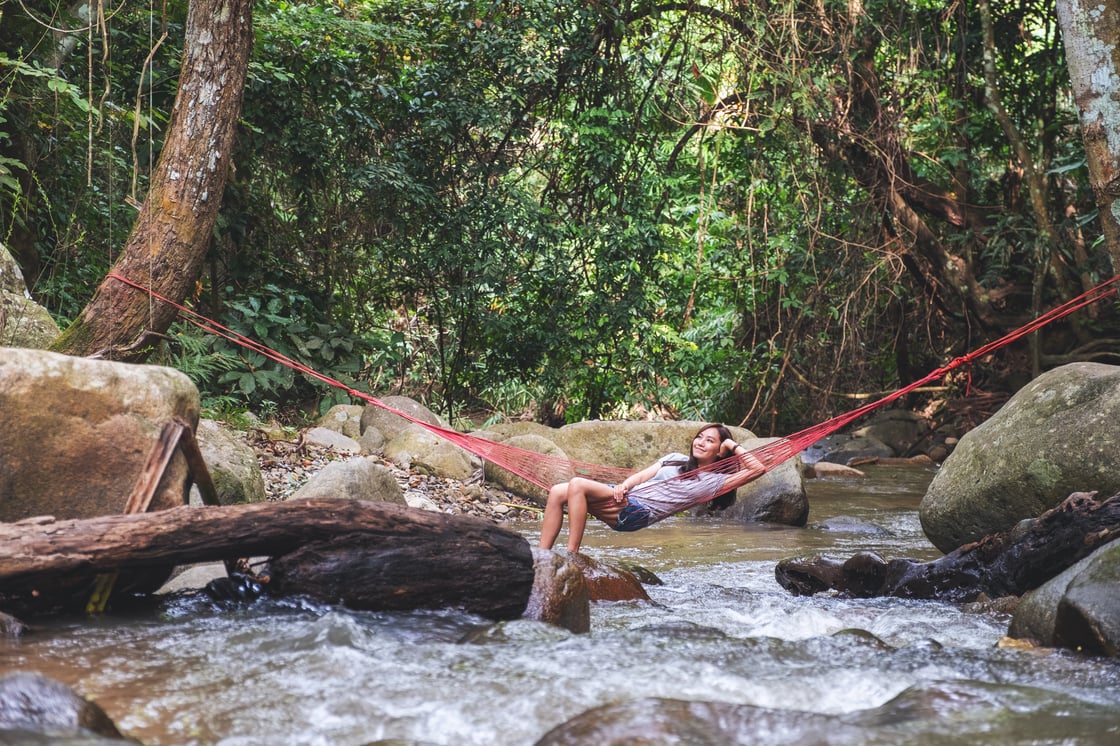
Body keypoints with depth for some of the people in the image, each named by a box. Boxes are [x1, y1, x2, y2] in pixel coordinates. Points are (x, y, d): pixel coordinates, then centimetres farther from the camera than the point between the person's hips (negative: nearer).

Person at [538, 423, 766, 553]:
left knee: (577, 485, -28)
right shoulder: (675, 459, 25)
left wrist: (734, 446, 5)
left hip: (639, 512, -7)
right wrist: (624, 485, -6)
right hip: (624, 497, 7)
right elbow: (641, 476, 15)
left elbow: (758, 468, -4)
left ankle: (571, 554, -23)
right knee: (557, 492, -13)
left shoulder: (715, 481, 6)